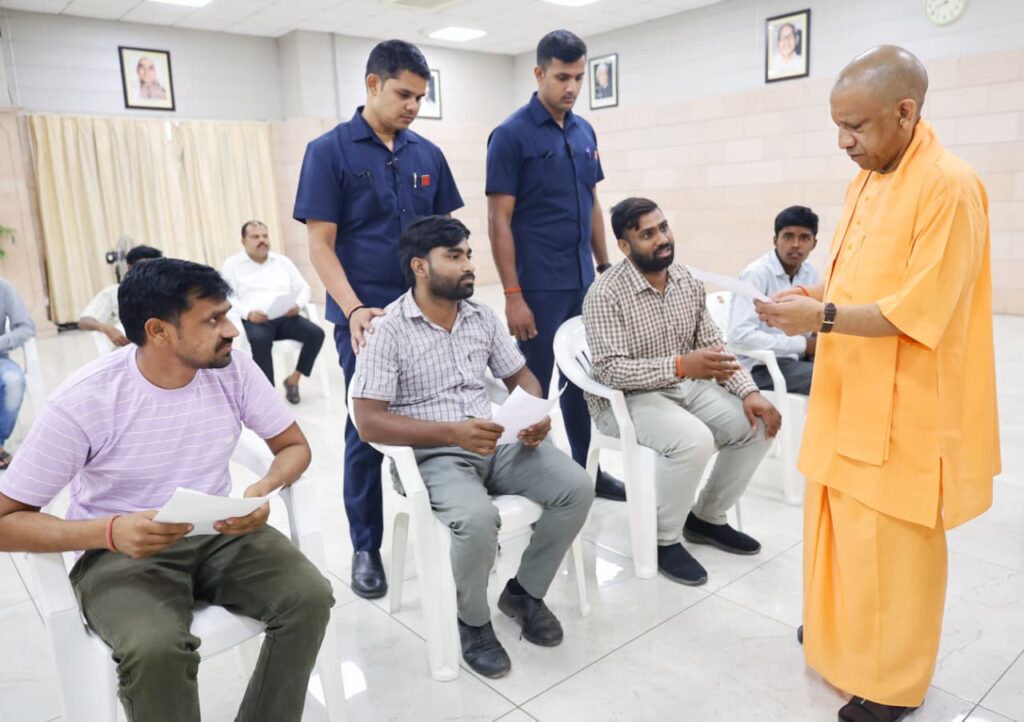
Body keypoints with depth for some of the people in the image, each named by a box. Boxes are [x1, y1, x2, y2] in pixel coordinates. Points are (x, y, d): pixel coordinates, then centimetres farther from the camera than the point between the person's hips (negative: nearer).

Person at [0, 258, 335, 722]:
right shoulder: (84, 400, -19)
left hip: (219, 533, 3)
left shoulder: (234, 369, -10)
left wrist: (264, 489, -20)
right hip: (121, 550, -3)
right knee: (156, 648, -33)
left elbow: (294, 445, 2)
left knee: (310, 597, -20)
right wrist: (110, 530, -30)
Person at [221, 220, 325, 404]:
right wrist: (248, 313, -18)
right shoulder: (232, 265, 12)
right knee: (260, 340, -38)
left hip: (286, 317, 4)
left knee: (316, 333, -24)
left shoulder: (282, 261, 22)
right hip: (255, 320, -3)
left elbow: (303, 287, 18)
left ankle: (293, 380, -8)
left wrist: (298, 305, -5)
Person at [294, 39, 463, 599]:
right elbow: (320, 246, -8)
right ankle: (366, 548, 20)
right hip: (366, 318, -4)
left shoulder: (428, 154, 8)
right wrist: (354, 310, -20)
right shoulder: (329, 151, -4)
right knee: (367, 431, 4)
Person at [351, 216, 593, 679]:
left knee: (577, 488, -14)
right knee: (478, 519, -34)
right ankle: (473, 622, -1)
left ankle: (524, 592, 10)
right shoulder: (388, 330, -9)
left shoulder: (483, 317, 8)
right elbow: (369, 422, -15)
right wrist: (452, 432, -25)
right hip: (434, 456, -5)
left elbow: (521, 377, 17)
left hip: (497, 444, 6)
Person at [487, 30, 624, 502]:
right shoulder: (511, 135, -9)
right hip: (539, 288, -6)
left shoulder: (585, 132, 10)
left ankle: (586, 470, 29)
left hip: (583, 283, 7)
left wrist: (605, 267, 13)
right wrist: (512, 295, -16)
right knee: (533, 385, 3)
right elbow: (499, 220, -12)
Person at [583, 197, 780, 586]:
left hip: (685, 387, 7)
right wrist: (680, 365, -35)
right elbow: (609, 369, -26)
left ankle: (707, 518, 12)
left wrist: (749, 391, -11)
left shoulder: (686, 280, 2)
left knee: (759, 426, -7)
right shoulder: (606, 294, -19)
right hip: (626, 398, -7)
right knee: (695, 439, -32)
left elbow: (713, 345, 4)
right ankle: (663, 539, -8)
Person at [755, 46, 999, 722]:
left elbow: (920, 311, -22)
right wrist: (815, 297, 0)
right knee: (840, 523, 19)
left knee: (890, 543, 5)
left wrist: (823, 318, -23)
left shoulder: (950, 186, -17)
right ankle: (840, 632, 40)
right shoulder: (865, 181, 9)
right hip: (850, 398, 8)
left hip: (903, 411, -8)